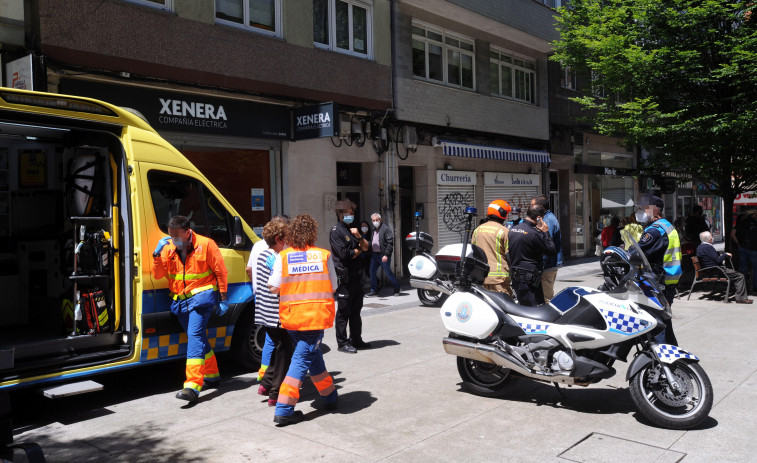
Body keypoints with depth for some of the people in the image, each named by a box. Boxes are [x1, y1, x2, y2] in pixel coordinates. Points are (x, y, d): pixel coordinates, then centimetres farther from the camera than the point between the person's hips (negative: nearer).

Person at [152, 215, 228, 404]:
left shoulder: (205, 245, -8)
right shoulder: (168, 248, 5)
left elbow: (221, 272, -3)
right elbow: (157, 275, 5)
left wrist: (222, 299, -3)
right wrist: (157, 254, -12)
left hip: (201, 297, -6)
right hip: (180, 300, 6)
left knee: (195, 336, -18)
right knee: (198, 337, 16)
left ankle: (192, 386, -22)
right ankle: (212, 375, 34)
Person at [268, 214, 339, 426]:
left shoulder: (283, 256, -1)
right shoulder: (324, 255, 0)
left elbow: (274, 287, -3)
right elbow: (333, 286, 4)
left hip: (292, 316, 3)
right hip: (317, 315, -2)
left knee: (313, 355, 20)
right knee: (301, 359, 4)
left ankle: (330, 396, 35)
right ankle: (284, 409, 8)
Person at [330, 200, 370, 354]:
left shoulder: (353, 229, 17)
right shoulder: (336, 231, -9)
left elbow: (366, 248, 10)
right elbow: (344, 254, -18)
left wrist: (358, 236, -8)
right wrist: (358, 250, -1)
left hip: (355, 275, 8)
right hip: (344, 276, -8)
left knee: (356, 309, 13)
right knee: (343, 311, -2)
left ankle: (356, 339, 23)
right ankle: (342, 343, 5)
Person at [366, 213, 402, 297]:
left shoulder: (386, 228, -9)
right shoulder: (373, 230, 15)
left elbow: (390, 243, -14)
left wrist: (386, 255, -19)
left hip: (383, 255, -7)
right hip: (374, 254, 7)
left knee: (388, 273, -2)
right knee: (372, 272, 6)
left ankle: (397, 289, 14)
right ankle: (374, 290, 16)